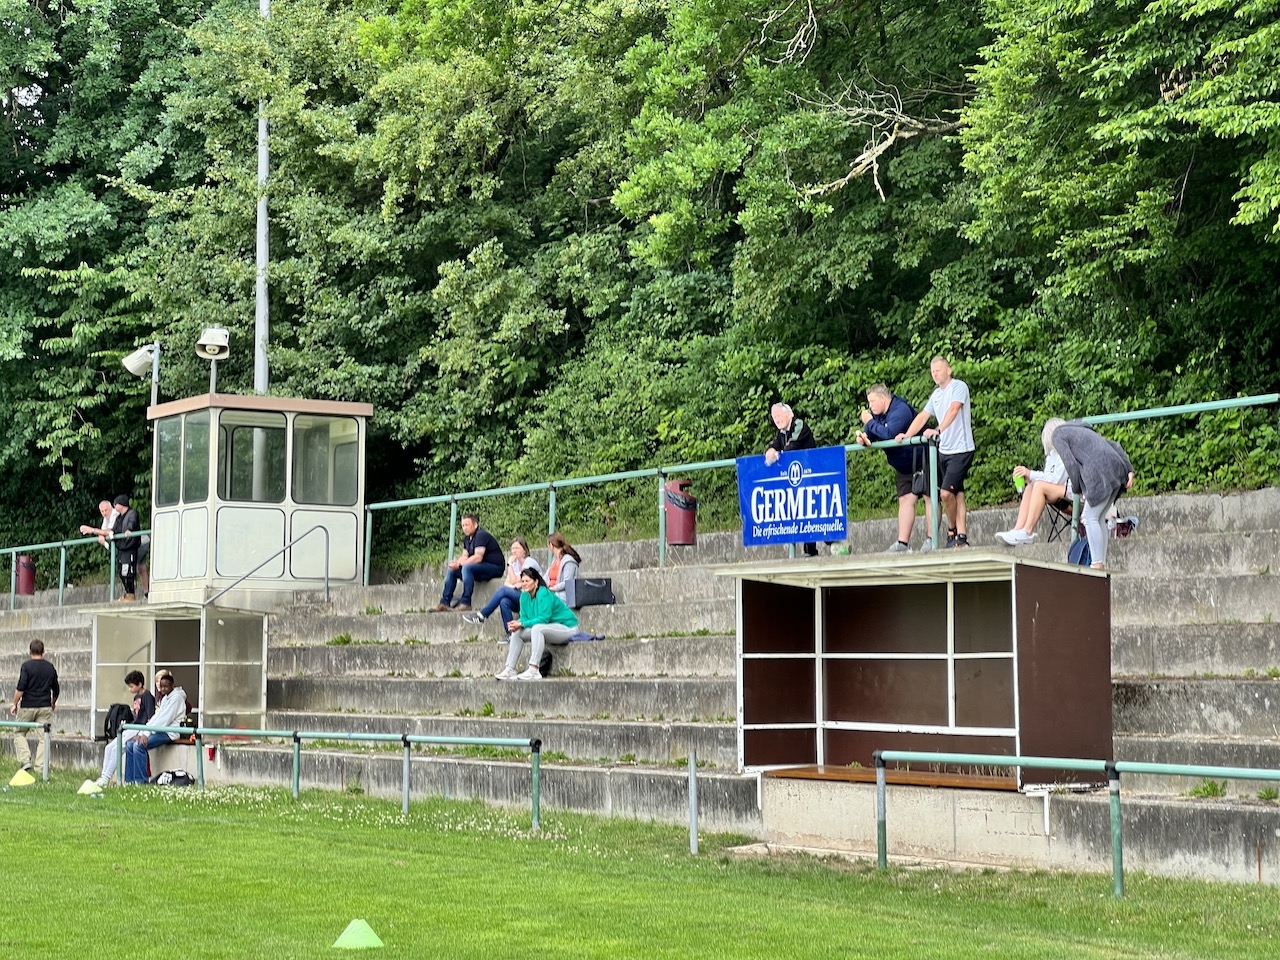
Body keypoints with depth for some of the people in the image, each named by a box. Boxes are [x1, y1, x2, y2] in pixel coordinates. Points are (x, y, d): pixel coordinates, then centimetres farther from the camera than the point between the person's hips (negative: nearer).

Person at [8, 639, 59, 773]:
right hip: (45, 707, 3)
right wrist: (53, 703, 33)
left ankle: (25, 760, -1)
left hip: (27, 706, -3)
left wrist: (14, 704, -3)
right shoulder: (50, 667, 7)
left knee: (19, 733, 13)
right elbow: (56, 690, 16)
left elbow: (20, 688, -14)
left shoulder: (26, 665, -8)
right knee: (43, 737, 5)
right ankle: (40, 766, 0)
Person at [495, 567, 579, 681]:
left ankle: (533, 670, -42)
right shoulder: (524, 596, 3)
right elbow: (524, 617, 4)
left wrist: (522, 624, -29)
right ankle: (510, 669, -5)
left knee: (537, 628, -35)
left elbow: (544, 618, -27)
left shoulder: (544, 594, -22)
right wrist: (516, 623, -19)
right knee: (517, 632, -1)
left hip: (567, 628, -9)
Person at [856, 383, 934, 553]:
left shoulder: (900, 410, -23)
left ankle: (931, 540, -7)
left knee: (930, 497, -5)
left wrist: (870, 422, -22)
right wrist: (861, 437, -23)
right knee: (906, 500, 4)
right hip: (904, 467, 9)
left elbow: (889, 434, -34)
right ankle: (903, 543, 2)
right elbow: (868, 435, 1)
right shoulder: (877, 414, 5)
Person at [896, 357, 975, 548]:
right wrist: (907, 435, -2)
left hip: (960, 450, -8)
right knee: (957, 494, 7)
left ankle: (952, 530, 5)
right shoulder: (936, 394, 16)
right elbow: (923, 416, 13)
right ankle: (962, 538, 7)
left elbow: (953, 409, -24)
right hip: (944, 451, 8)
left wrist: (938, 430, -38)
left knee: (946, 492, -15)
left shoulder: (959, 387, -8)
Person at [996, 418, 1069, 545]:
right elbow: (1047, 477, 10)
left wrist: (1031, 474, -17)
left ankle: (1027, 533, -24)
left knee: (1040, 486, -25)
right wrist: (1028, 477, -7)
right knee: (1030, 487, -3)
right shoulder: (1053, 454, 16)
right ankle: (1018, 529, -18)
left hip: (1071, 492, -9)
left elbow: (1055, 479, -20)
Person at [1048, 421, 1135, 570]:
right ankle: (1103, 563, 10)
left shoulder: (1058, 435, 11)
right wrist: (1129, 470, 15)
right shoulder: (1084, 430, 34)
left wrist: (1078, 490, 9)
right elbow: (1114, 446, 24)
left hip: (1101, 475, -8)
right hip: (1117, 471, 8)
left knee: (1090, 518, -4)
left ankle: (1098, 564, -11)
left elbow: (1071, 464, -1)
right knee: (1098, 518, 12)